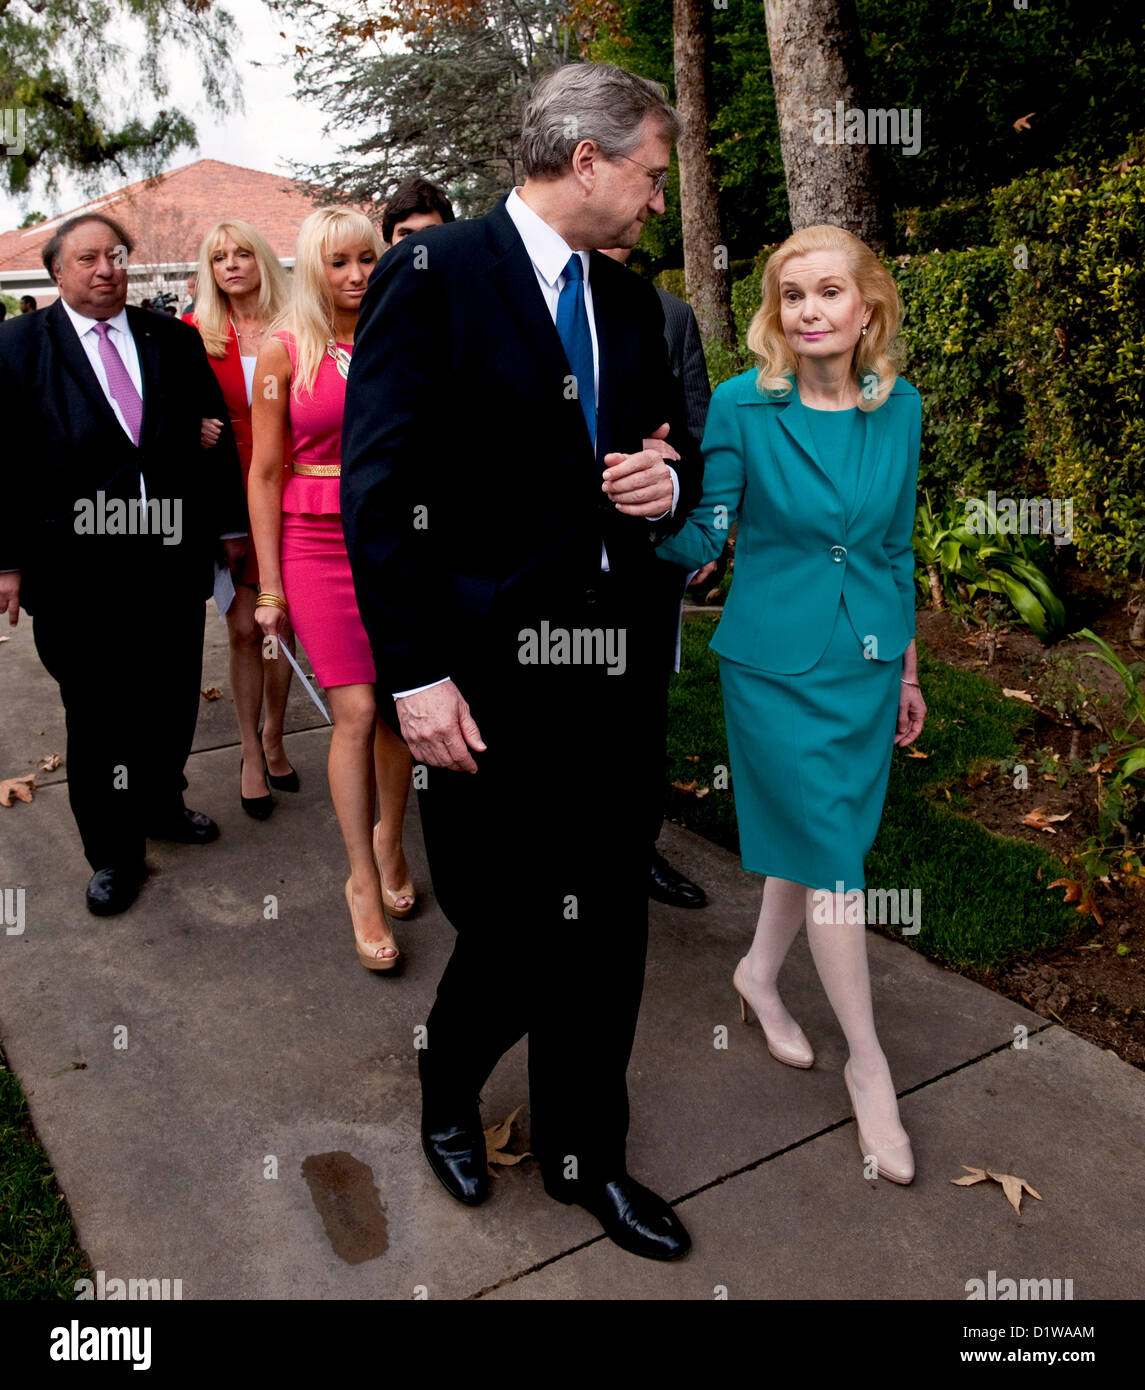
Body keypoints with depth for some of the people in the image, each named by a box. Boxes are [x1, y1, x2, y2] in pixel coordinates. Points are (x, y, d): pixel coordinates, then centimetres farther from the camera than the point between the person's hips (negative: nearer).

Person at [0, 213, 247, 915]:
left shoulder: (174, 339, 9)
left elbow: (214, 435, 10)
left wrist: (229, 523, 7)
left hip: (174, 560, 3)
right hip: (78, 572, -3)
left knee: (173, 700, 13)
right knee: (97, 717, 8)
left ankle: (161, 805, 38)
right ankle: (114, 852, 23)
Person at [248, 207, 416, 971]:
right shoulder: (284, 352, 1)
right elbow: (264, 472, 2)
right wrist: (270, 585, -1)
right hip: (320, 541, -2)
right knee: (357, 712, -7)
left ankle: (390, 841, 28)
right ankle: (364, 880, 8)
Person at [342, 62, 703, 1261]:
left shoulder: (629, 302, 13)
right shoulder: (431, 275, -6)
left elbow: (668, 448, 23)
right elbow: (380, 489, -12)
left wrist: (671, 481, -3)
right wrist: (415, 677, -16)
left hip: (612, 669, 6)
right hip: (485, 679, -6)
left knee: (604, 931, 13)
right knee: (509, 934, 7)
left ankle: (584, 1153, 35)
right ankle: (446, 1087, 41)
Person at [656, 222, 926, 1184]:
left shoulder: (901, 408, 1)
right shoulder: (742, 405, -11)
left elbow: (897, 547, 9)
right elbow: (701, 539, -11)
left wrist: (907, 668, 13)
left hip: (867, 658, 5)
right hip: (776, 663, -4)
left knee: (812, 839, 16)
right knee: (832, 857, 2)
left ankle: (760, 976, 42)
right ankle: (869, 1063, 20)